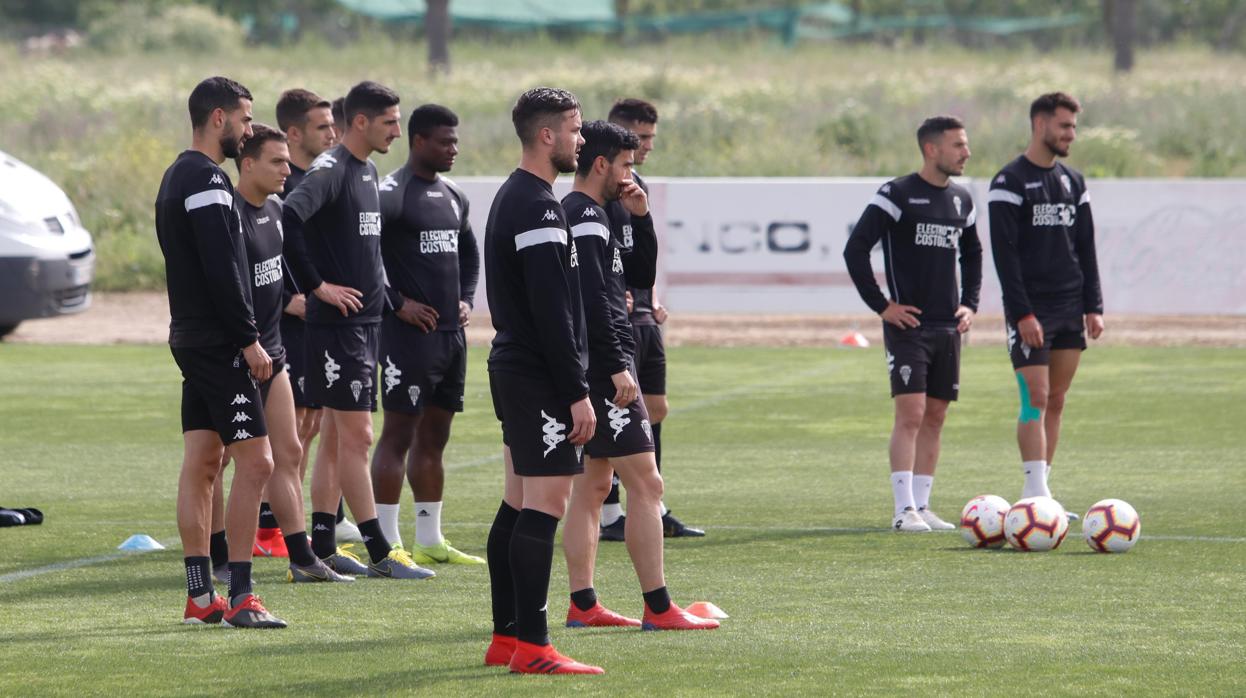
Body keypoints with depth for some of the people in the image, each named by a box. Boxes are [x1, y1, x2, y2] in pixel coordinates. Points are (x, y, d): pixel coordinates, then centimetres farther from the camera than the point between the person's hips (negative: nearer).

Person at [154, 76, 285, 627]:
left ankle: (199, 596, 12)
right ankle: (240, 597, -12)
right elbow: (222, 270, -21)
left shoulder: (178, 175, 18)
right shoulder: (207, 179, -15)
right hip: (218, 342, -11)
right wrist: (248, 339, -18)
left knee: (200, 463, 10)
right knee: (254, 461, -11)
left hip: (192, 338, 11)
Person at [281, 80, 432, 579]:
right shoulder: (330, 171, -14)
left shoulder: (368, 172, 15)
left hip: (365, 321, 9)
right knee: (356, 435, -6)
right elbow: (286, 220, -29)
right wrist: (317, 286, -21)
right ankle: (379, 554, -5)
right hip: (337, 325, -9)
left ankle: (322, 547, 16)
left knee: (339, 435, 11)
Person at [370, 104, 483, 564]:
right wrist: (397, 304, -18)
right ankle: (388, 544, -5)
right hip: (410, 332, -9)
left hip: (451, 332, 9)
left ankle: (430, 541, 18)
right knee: (398, 433, -6)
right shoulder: (392, 194, -12)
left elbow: (469, 254, 29)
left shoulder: (453, 198, 15)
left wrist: (465, 300, 13)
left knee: (434, 435, 12)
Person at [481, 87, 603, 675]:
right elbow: (551, 311, -21)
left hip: (513, 368, 11)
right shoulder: (538, 208, -16)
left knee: (519, 502, 12)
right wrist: (577, 394, -19)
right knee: (545, 502, -11)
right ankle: (531, 646, -14)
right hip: (540, 376, -11)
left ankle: (506, 637, 16)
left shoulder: (512, 198, 17)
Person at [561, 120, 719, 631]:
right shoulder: (586, 217, -14)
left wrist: (641, 219, 11)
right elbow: (593, 300, -22)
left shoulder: (584, 215, 18)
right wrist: (617, 367, -22)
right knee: (645, 484, -9)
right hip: (602, 369, -11)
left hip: (593, 373, 11)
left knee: (592, 484, 12)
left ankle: (582, 605, 14)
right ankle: (658, 608, -10)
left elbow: (641, 277, 23)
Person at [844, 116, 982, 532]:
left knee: (935, 417, 7)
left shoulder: (961, 201, 12)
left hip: (947, 327, 7)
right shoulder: (897, 195, -9)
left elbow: (972, 255, 28)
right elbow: (855, 250, -11)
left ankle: (922, 505, 12)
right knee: (911, 413, -13)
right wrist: (882, 306, -13)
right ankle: (904, 510, -13)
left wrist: (970, 304, 14)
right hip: (907, 323, -7)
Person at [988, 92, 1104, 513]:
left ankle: (1038, 491, 10)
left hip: (1070, 311, 6)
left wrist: (1093, 307, 8)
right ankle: (1036, 495, -15)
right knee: (1035, 399, -12)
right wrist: (1023, 313, -18)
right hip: (1030, 312, -6)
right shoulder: (1010, 182, -7)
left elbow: (1085, 248, 16)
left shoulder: (1073, 182, 14)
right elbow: (1004, 252, -12)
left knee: (1056, 401, 6)